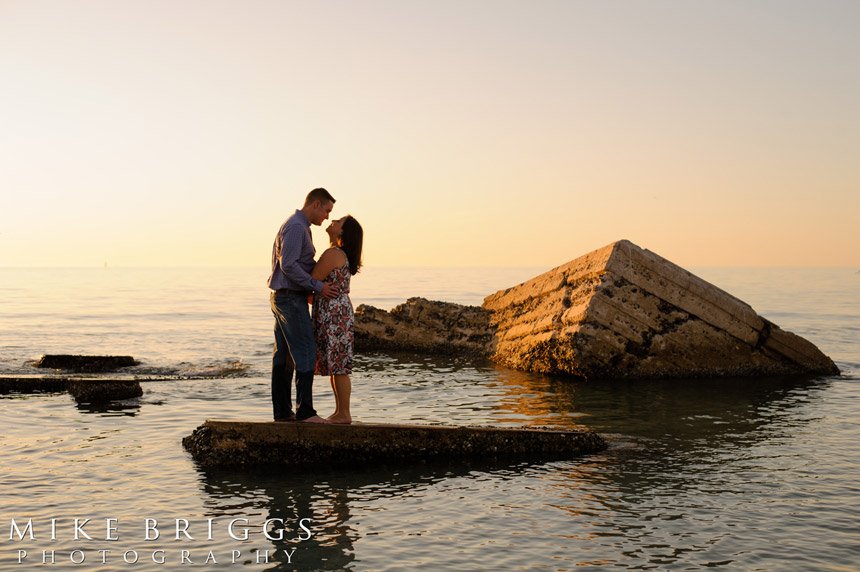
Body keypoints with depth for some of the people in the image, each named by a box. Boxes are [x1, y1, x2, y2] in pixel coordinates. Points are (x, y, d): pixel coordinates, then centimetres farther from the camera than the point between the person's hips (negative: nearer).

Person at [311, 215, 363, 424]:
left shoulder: (332, 254, -15)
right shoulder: (341, 254, 16)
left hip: (335, 315, -10)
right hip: (334, 315, 10)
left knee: (338, 367, -4)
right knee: (333, 366, 13)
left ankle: (344, 414, 2)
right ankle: (339, 412, 18)